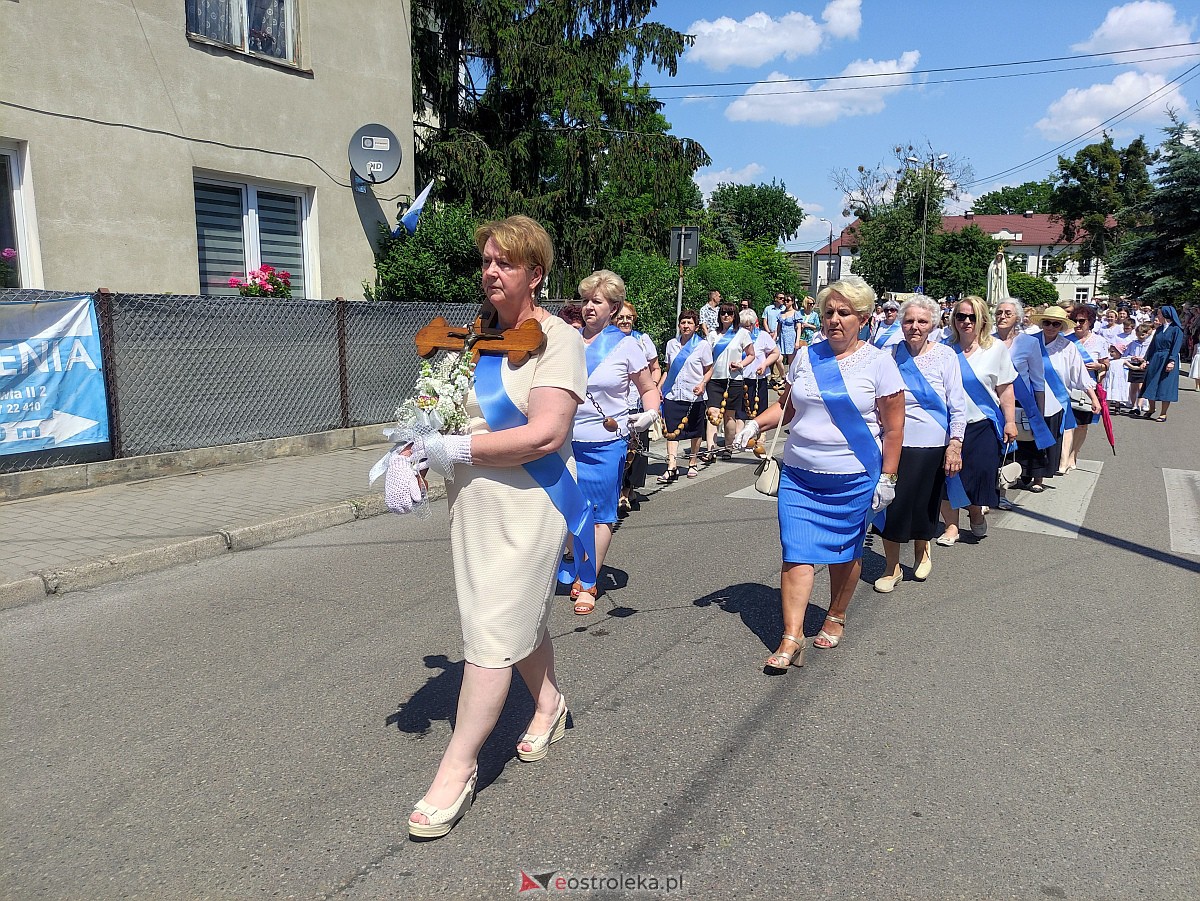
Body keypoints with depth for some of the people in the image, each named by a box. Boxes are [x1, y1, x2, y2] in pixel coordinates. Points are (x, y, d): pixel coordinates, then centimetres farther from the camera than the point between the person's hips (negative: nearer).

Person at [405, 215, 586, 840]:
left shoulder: (557, 339, -11)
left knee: (491, 633, -4)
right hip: (471, 503, 7)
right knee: (522, 618, 22)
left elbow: (545, 435, -22)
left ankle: (457, 769, 8)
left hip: (526, 505, -7)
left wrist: (454, 448, -19)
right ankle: (549, 705, 45)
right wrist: (419, 445, -3)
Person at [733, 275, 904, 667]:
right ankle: (792, 639, -5)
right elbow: (787, 406, 15)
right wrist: (755, 424, -2)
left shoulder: (879, 362, -4)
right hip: (798, 475, 2)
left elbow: (893, 427, -2)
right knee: (797, 552, -5)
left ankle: (836, 618, 34)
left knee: (845, 552, 12)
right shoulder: (806, 356, 6)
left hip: (853, 479, -2)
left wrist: (886, 477, -5)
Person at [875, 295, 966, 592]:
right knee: (892, 503, 1)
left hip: (932, 445, -1)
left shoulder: (944, 355, -3)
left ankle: (922, 552, 39)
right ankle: (891, 566, 18)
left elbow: (958, 405, -2)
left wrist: (955, 444, -9)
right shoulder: (889, 355, 1)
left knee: (925, 504, 10)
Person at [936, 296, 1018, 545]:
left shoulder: (996, 348, 0)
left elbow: (1005, 389, 1)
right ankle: (951, 526, 14)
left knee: (981, 473, 1)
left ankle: (976, 515, 29)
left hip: (983, 424, -1)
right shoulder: (946, 349, 1)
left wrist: (1010, 421, -2)